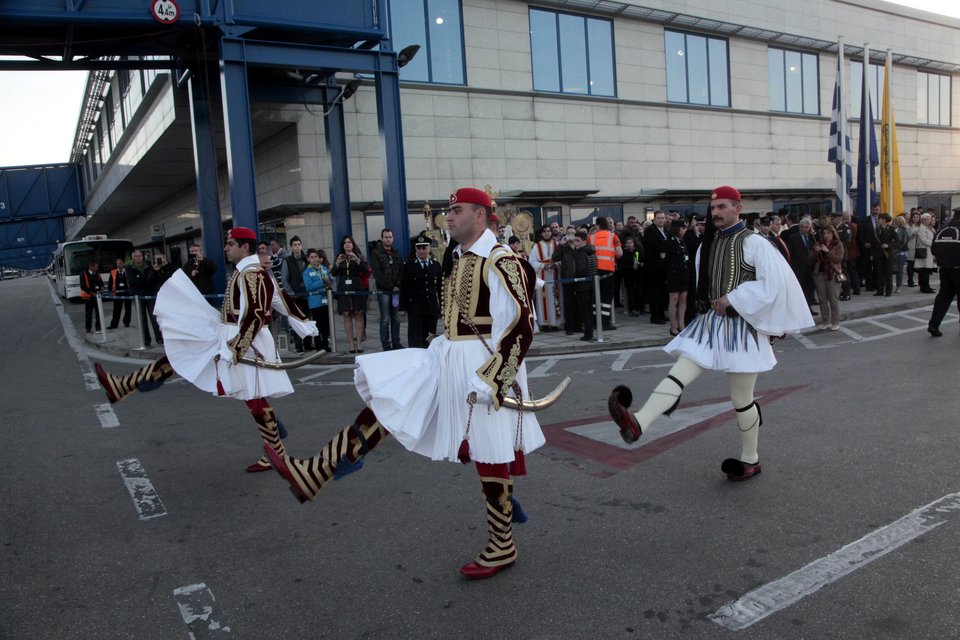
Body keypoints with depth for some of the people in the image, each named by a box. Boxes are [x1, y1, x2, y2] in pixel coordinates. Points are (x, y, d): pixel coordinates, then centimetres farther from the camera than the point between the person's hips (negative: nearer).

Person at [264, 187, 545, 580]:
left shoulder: (501, 262, -15)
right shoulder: (459, 259, 13)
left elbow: (520, 327, -20)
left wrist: (488, 382, -23)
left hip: (486, 367, -9)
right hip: (446, 360, 9)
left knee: (491, 459, 2)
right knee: (382, 397, 3)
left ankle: (502, 548, 20)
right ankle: (313, 473, 6)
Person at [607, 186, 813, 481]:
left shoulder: (755, 244, -8)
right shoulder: (707, 246, 11)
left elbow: (775, 283, -15)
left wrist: (733, 298, -17)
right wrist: (710, 305, 14)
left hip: (741, 327, -5)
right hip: (709, 323, 5)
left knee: (741, 399, 6)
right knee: (678, 374, -15)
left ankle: (750, 459, 26)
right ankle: (637, 424, -33)